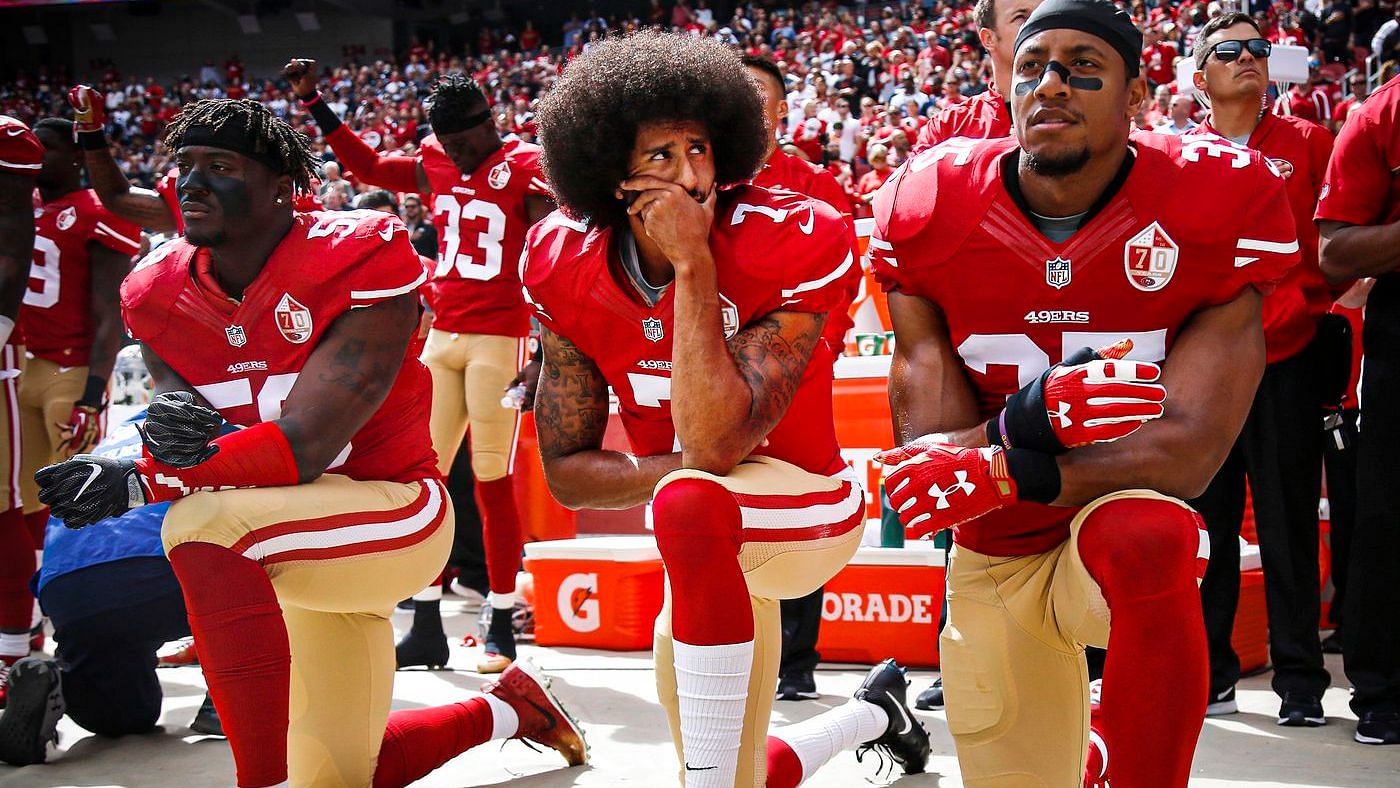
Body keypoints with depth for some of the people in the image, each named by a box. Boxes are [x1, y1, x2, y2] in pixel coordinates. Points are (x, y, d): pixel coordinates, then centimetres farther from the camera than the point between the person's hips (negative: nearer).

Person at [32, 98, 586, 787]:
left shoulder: (356, 261, -21)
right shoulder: (159, 292, -1)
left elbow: (305, 447, -26)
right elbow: (178, 424, -5)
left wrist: (141, 481, -31)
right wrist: (176, 435, -30)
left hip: (391, 512, -7)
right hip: (299, 549, 8)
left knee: (204, 521, -34)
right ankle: (508, 708, 44)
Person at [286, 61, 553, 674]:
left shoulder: (526, 169, -6)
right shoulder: (436, 165, 11)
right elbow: (368, 167, 23)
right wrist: (314, 104, 19)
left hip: (498, 340, -6)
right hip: (441, 338, 6)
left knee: (492, 482, -3)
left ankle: (501, 625, 7)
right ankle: (427, 627, 11)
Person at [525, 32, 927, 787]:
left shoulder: (793, 242, -25)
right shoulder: (568, 266, -12)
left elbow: (712, 442, -34)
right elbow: (565, 470, -7)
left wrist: (692, 263, -34)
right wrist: (686, 463, -24)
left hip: (802, 507, -6)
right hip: (711, 551, 6)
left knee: (690, 503, -41)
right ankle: (876, 711, 50)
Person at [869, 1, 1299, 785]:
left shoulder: (1212, 208, -16)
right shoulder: (930, 216, -10)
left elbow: (1191, 451, -23)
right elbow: (927, 456, -14)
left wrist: (1001, 472, -34)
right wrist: (1026, 420, -36)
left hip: (1127, 533, -3)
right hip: (993, 565, 3)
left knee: (1147, 534, -38)